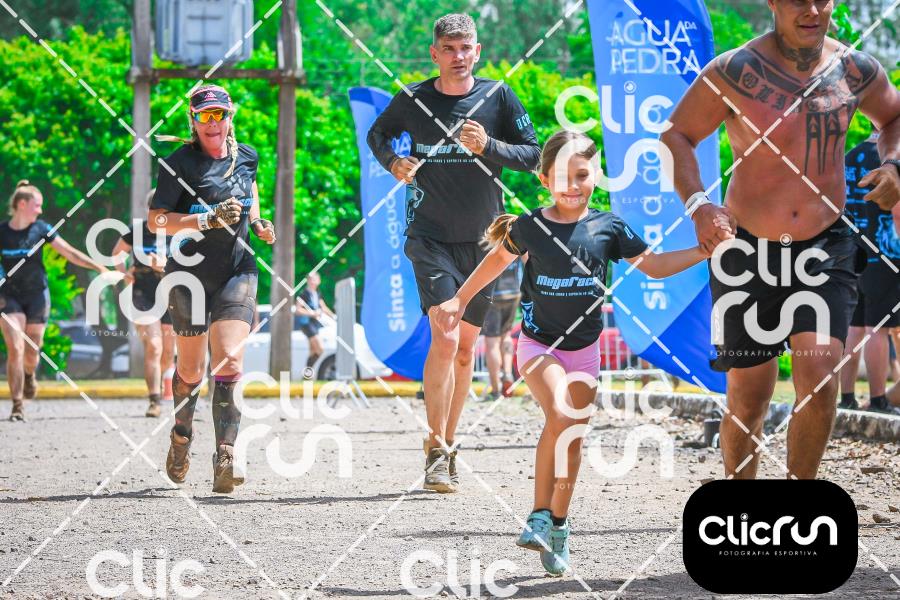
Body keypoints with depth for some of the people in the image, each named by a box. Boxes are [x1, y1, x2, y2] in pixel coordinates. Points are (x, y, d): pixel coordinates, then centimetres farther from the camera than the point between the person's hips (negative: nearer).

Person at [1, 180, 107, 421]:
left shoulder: (41, 229, -3)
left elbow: (70, 253, -3)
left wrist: (99, 267, -11)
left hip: (37, 295, 2)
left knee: (32, 352, 6)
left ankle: (29, 375, 43)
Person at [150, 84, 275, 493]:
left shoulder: (246, 157, 6)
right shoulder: (180, 162, -8)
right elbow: (156, 220, -14)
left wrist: (257, 223, 9)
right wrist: (207, 219, -26)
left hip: (237, 272, 2)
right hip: (191, 273, -2)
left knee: (229, 361, -15)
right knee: (191, 369, 9)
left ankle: (225, 462, -21)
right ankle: (181, 434, 41)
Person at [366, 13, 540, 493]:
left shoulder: (498, 97, -1)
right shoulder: (412, 101, -1)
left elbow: (533, 154, 0)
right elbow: (377, 134, 17)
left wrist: (488, 147, -16)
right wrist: (392, 162, -3)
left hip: (482, 238, 2)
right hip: (431, 237, -2)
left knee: (466, 346, 10)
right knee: (445, 339, -17)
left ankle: (448, 444, 25)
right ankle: (436, 449, -12)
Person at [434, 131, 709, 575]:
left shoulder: (608, 228, -2)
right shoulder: (531, 228, -6)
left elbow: (654, 265, 8)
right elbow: (498, 258, 13)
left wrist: (706, 251, -1)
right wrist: (460, 300, 18)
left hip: (584, 349, 3)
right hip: (539, 342, -3)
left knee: (573, 439, 6)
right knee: (560, 416, -26)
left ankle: (558, 530, 22)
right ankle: (539, 515, -16)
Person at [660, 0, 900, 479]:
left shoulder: (855, 71, -1)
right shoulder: (734, 73, -11)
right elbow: (676, 134, -3)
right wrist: (697, 204, -18)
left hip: (825, 248, 1)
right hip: (747, 251, -1)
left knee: (819, 383, -17)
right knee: (747, 401, 6)